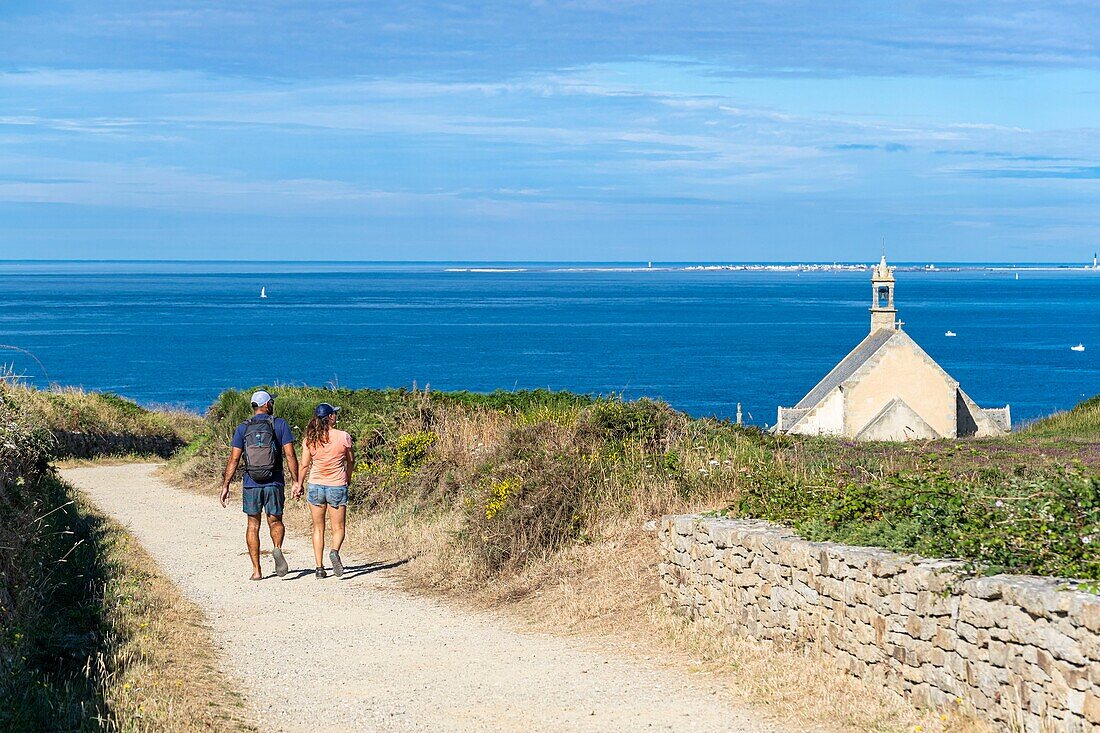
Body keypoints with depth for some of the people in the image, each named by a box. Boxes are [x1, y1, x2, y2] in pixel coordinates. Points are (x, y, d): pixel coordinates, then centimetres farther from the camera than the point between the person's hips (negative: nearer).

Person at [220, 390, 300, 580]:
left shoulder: (243, 428, 2)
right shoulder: (280, 424, -2)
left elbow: (234, 459, -2)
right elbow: (290, 455, -7)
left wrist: (225, 486, 1)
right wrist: (296, 481, -3)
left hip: (251, 484, 1)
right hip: (274, 483, -1)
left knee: (253, 525, 10)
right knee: (275, 521, 14)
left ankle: (256, 570, 7)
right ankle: (277, 548, -17)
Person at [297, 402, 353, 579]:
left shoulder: (310, 439, -5)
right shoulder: (343, 437, -9)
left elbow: (305, 465, -1)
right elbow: (350, 460, 6)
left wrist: (299, 485, 13)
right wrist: (348, 477, 25)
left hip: (315, 486, 2)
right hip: (337, 487, -2)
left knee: (318, 528, 12)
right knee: (338, 528, 9)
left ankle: (319, 567, 8)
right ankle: (334, 551, -22)